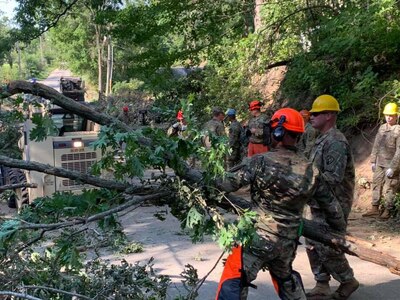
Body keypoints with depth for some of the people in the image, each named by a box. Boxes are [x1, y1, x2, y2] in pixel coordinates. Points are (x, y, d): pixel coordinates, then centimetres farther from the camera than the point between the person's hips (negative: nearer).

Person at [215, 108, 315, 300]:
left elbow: (226, 183, -15)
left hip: (260, 236, -6)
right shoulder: (309, 171, -2)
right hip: (289, 240, 6)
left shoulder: (260, 162, -16)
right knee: (285, 277, 32)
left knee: (232, 282, 1)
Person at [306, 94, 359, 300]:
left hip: (332, 207, -10)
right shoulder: (322, 140, 13)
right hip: (320, 205, 10)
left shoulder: (335, 142, -19)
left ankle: (348, 281, 20)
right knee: (313, 245, 13)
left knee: (328, 248, -2)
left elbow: (333, 178, -26)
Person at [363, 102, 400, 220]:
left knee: (389, 188, 0)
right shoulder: (382, 128, 9)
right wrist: (373, 161, 12)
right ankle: (375, 209, 19)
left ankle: (387, 211, 11)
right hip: (379, 163, 6)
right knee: (376, 185, 10)